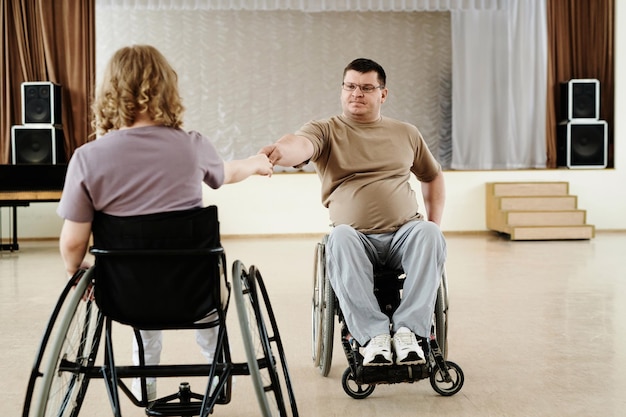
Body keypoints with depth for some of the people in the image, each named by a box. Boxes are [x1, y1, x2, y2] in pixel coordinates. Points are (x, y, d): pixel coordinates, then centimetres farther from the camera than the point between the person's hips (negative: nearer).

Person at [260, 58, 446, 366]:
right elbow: (300, 145, -16)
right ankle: (374, 334, -35)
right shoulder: (326, 130, 8)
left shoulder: (406, 133, 19)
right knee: (340, 238, -36)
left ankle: (409, 328, -32)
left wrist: (433, 226, 15)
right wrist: (279, 151, -42)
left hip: (404, 233, 2)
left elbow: (433, 177, 31)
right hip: (357, 237, -2)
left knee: (428, 233, -31)